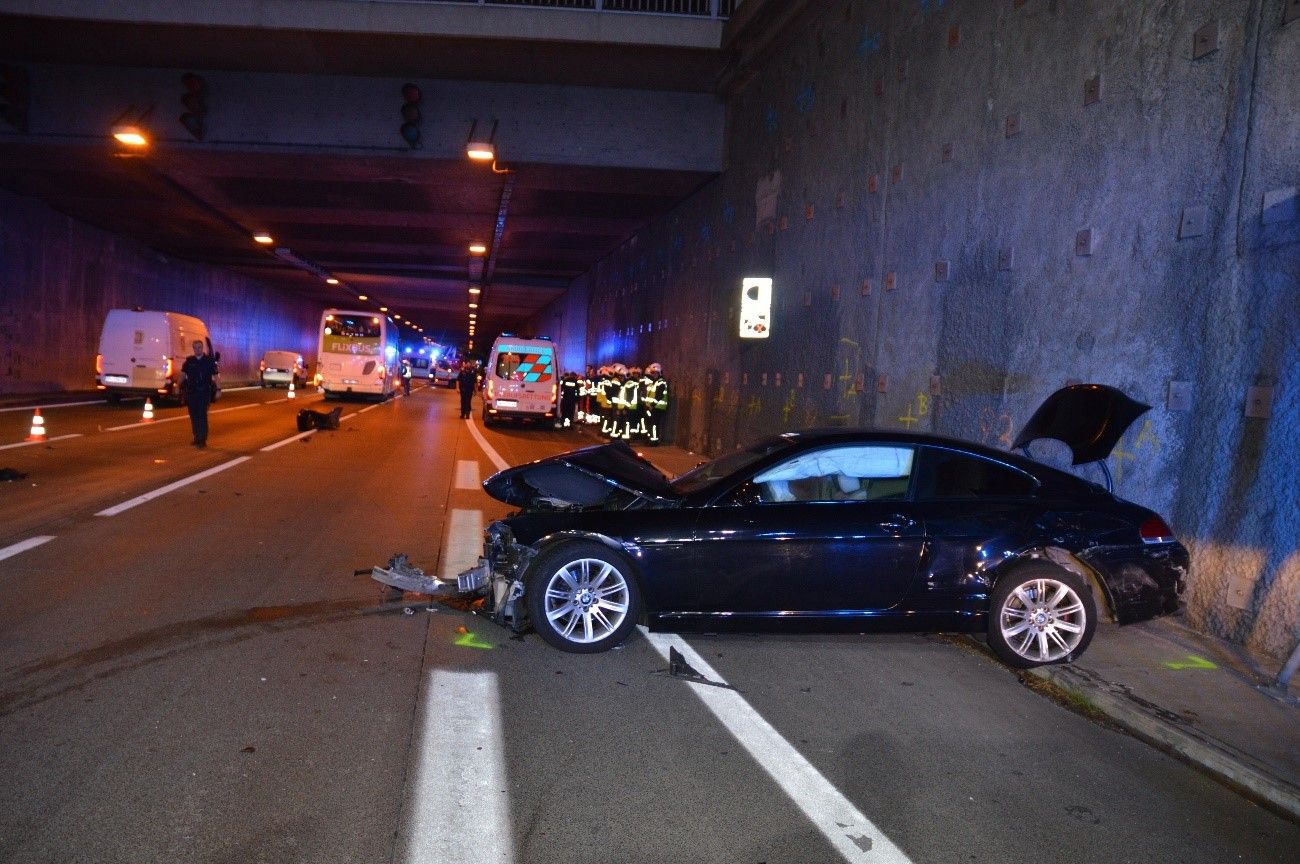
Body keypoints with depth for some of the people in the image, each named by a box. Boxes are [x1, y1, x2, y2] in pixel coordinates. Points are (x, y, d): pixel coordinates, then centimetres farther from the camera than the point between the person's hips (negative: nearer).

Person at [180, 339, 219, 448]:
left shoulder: (209, 361, 1)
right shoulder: (189, 361, 11)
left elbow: (215, 376, -1)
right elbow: (183, 374, 14)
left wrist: (217, 390, -8)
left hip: (204, 392, -4)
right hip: (191, 392, 4)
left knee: (202, 415, -11)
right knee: (194, 416, 8)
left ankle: (202, 439, -12)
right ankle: (197, 438, 19)